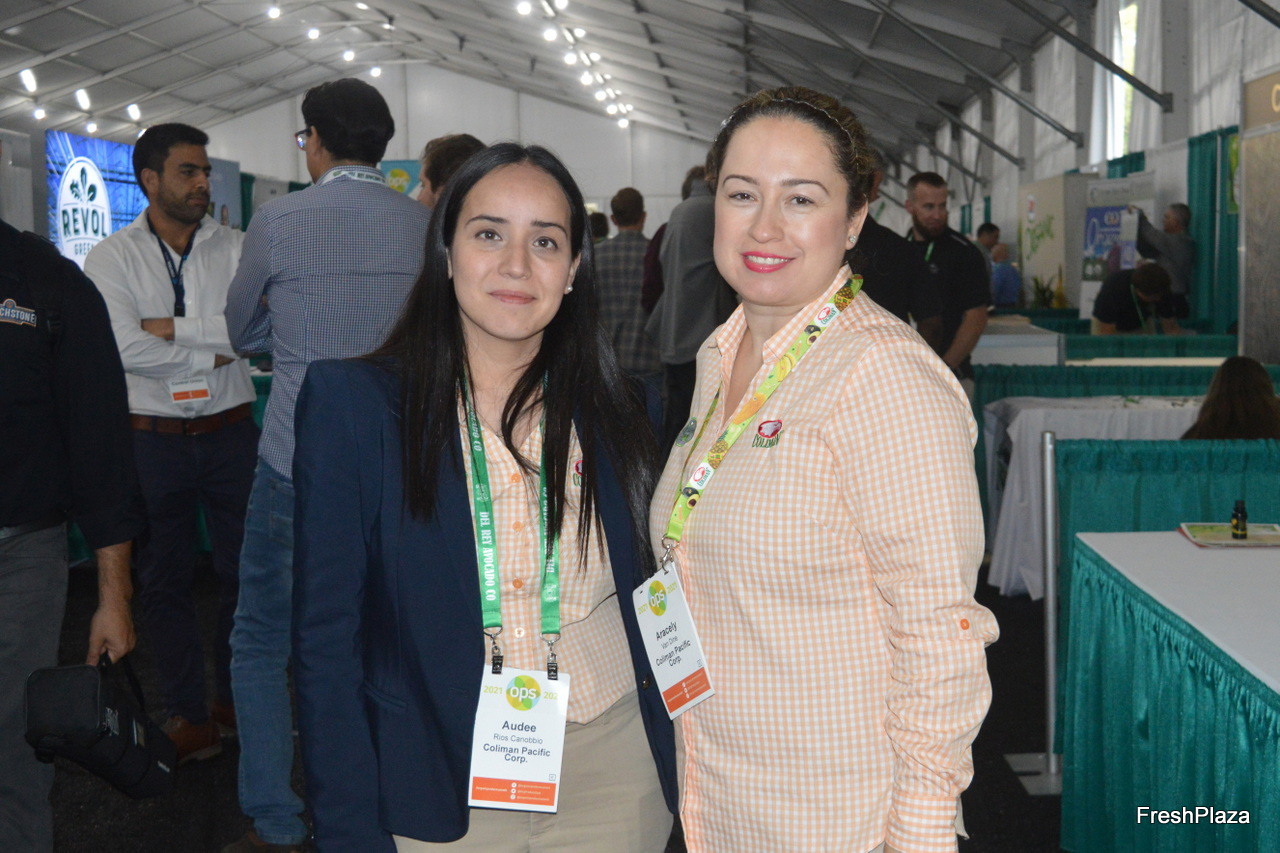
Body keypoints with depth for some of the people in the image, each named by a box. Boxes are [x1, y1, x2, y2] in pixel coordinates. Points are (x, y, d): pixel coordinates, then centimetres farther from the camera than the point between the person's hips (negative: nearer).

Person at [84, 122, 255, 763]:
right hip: (153, 439, -1)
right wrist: (213, 353, -12)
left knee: (245, 568, 10)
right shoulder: (113, 258, -2)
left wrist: (174, 328, -15)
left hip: (230, 432, 1)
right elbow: (126, 349, -16)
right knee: (165, 578, 8)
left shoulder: (235, 248, 2)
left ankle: (237, 697, 28)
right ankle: (187, 709, 23)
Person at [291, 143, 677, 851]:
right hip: (438, 791, -2)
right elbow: (327, 640, -9)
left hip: (611, 777, 3)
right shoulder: (350, 400, -10)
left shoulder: (612, 411, -1)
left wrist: (673, 777, 1)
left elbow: (647, 609, 7)